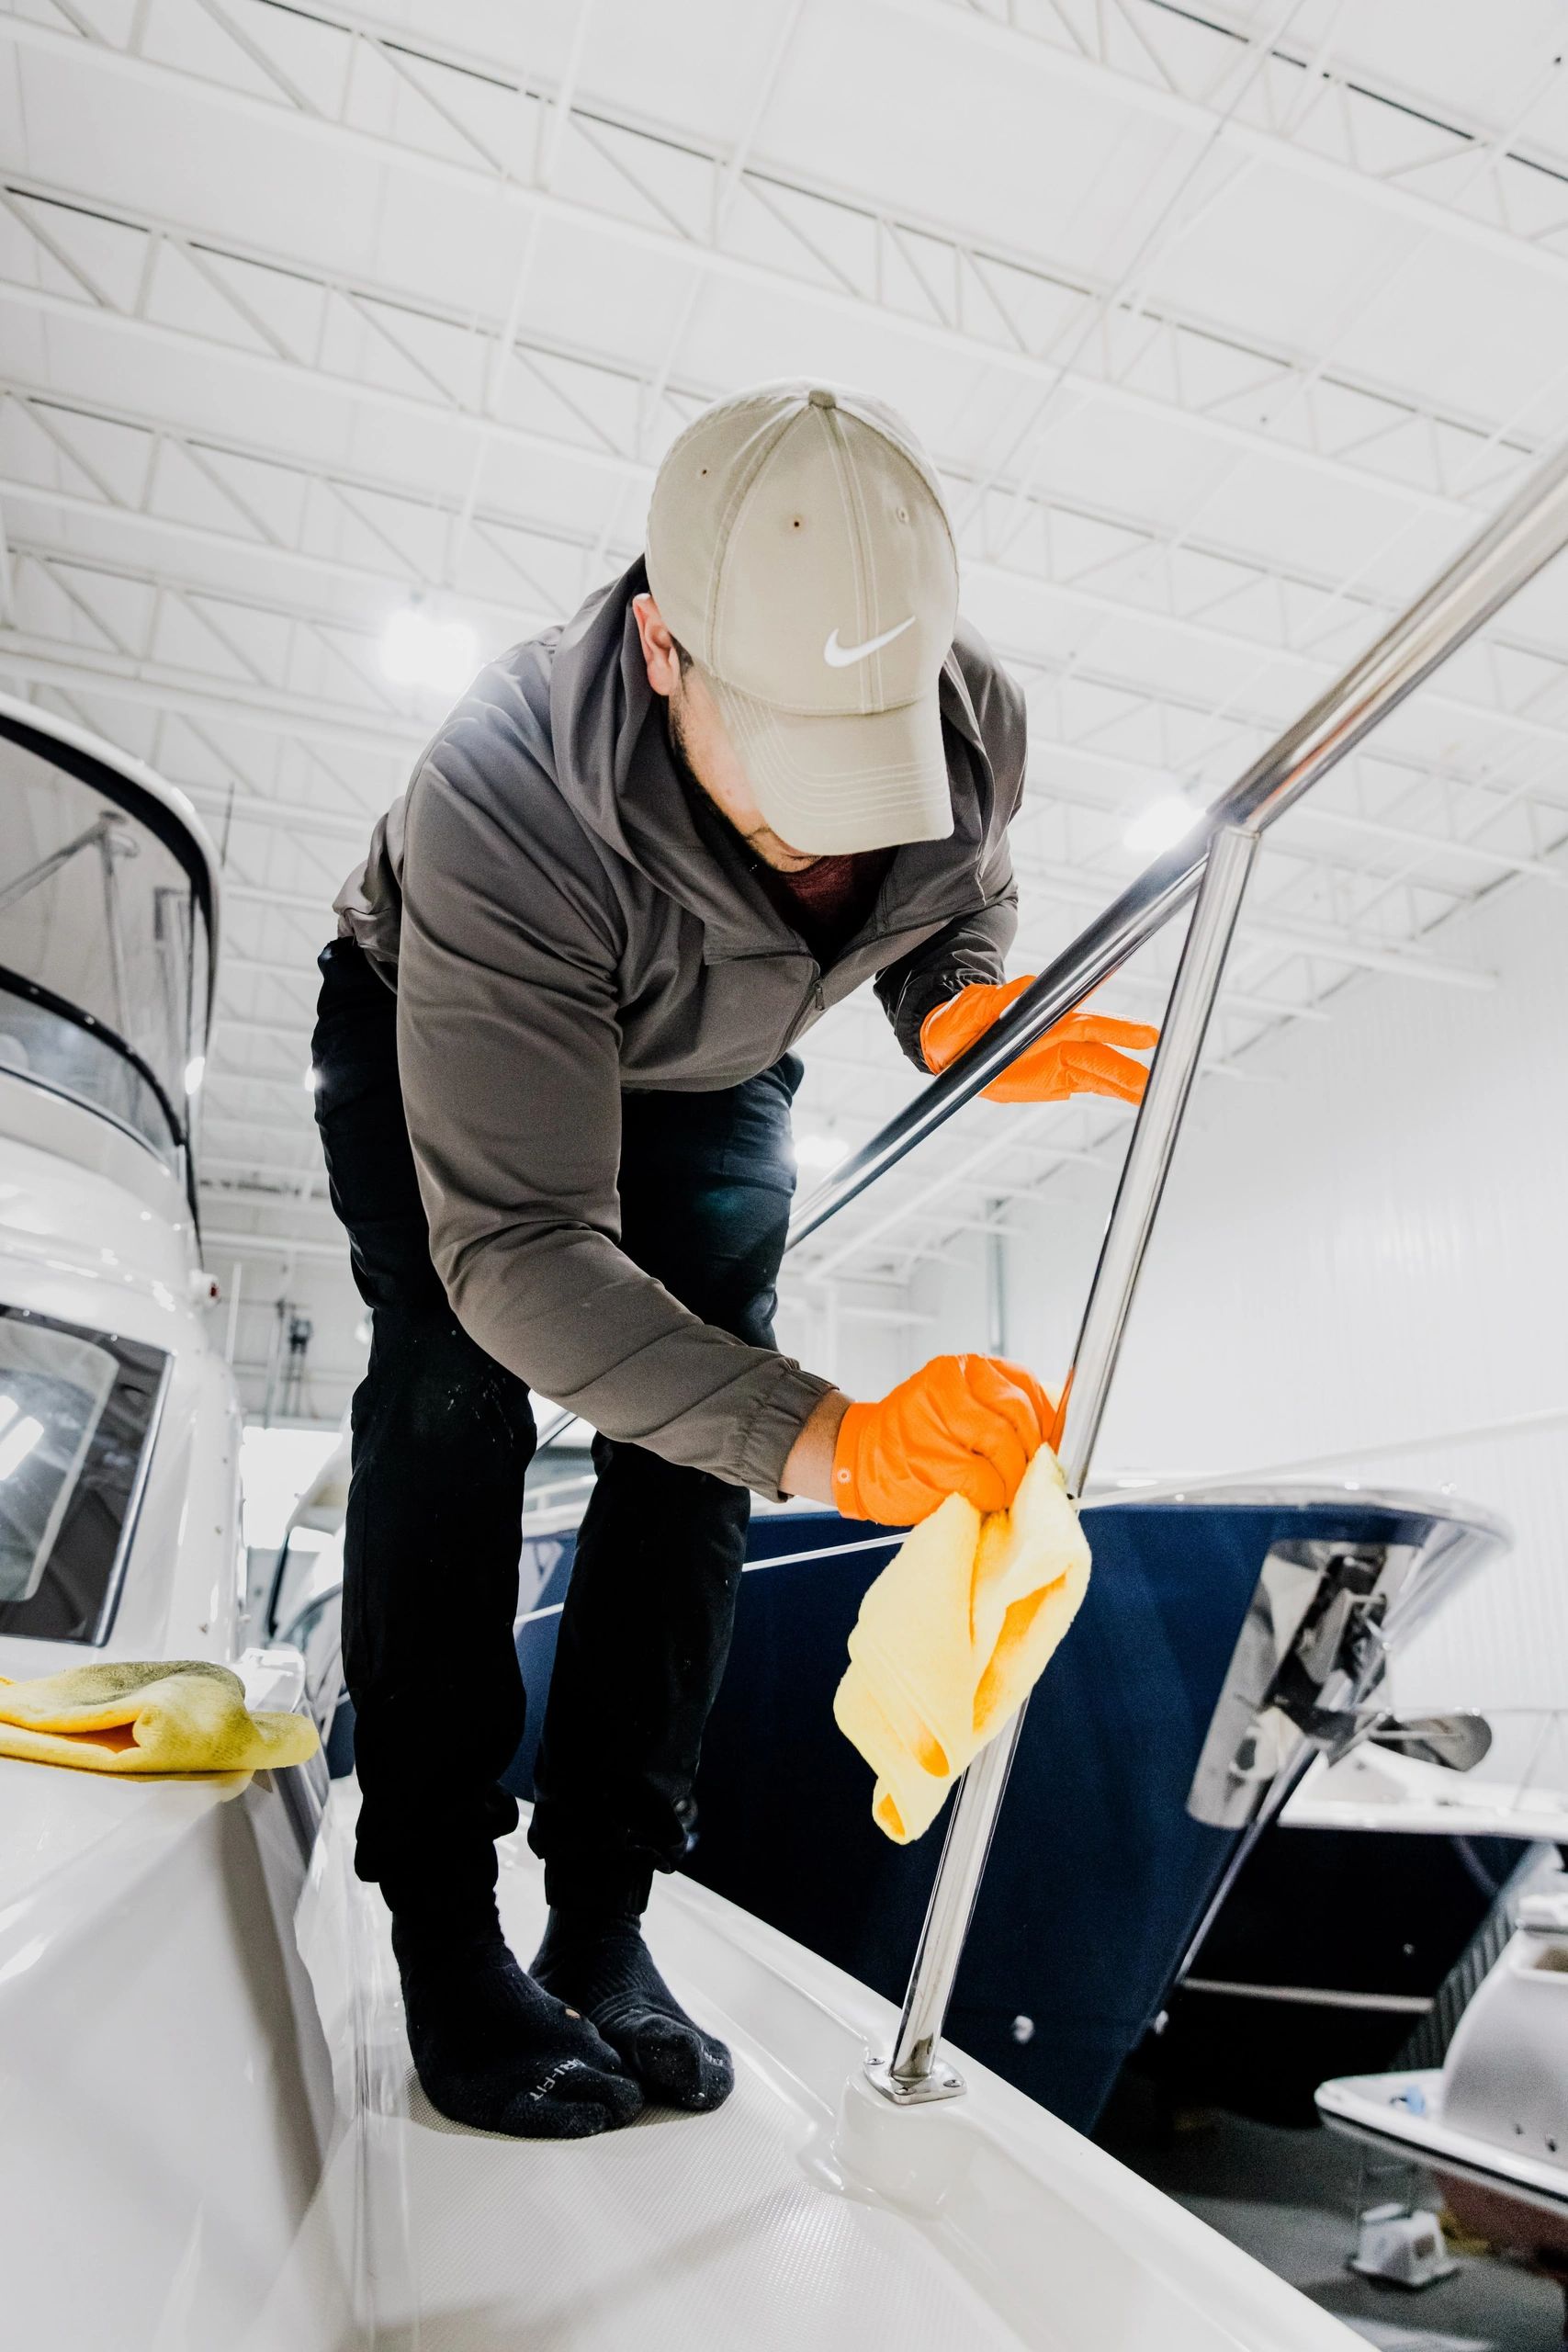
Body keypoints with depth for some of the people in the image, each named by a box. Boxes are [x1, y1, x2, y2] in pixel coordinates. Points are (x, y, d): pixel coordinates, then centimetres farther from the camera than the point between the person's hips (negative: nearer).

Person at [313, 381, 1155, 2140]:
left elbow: (970, 902, -4)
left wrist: (964, 1011, -29)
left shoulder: (977, 722, -28)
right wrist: (826, 1439, -56)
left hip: (713, 1076, 3)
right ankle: (441, 1928, -8)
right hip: (431, 1044, -3)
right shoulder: (499, 802, -43)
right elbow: (518, 1256, -44)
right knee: (455, 1392, -22)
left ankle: (602, 1921, 1)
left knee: (693, 1443, -10)